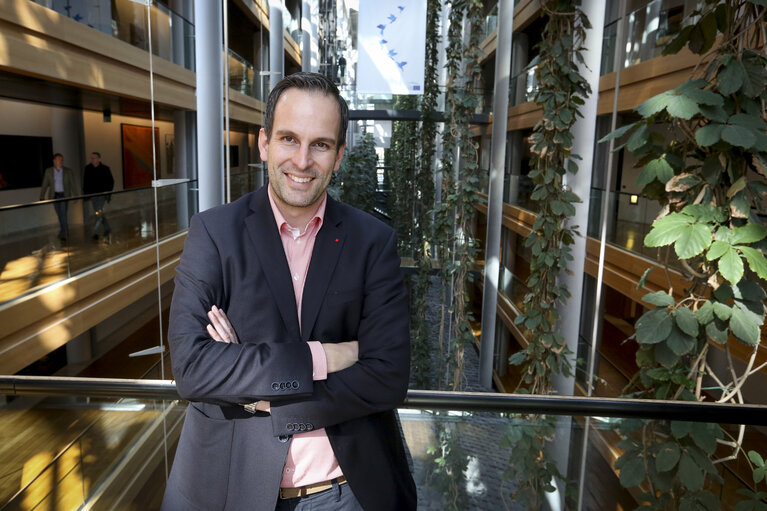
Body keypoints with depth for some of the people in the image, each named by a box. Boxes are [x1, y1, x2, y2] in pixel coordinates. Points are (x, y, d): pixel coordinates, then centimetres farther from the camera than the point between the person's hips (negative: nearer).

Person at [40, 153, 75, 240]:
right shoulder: (48, 171, 3)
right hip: (54, 195, 2)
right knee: (59, 215, 9)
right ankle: (66, 231, 26)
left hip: (64, 195, -2)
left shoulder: (68, 171, 0)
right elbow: (45, 184, 3)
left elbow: (72, 184, 0)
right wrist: (42, 196, -3)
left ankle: (62, 234, -6)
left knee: (63, 214, -10)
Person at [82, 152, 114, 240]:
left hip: (102, 195, -4)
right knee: (98, 213, 11)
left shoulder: (105, 169, -3)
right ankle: (107, 228, 28)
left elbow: (111, 182, 3)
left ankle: (95, 232, -10)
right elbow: (85, 182, 12)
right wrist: (85, 193, 6)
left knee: (98, 213, -12)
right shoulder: (87, 168, 5)